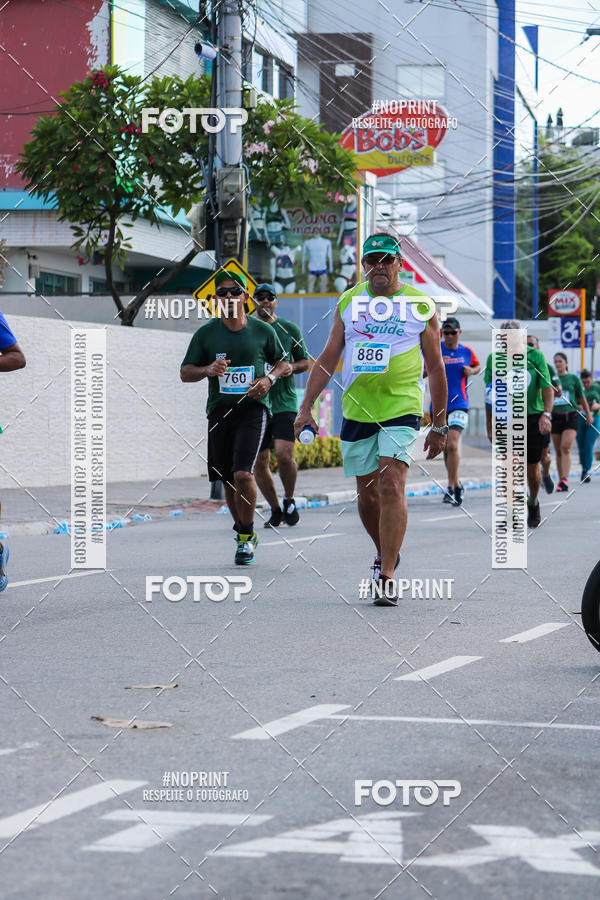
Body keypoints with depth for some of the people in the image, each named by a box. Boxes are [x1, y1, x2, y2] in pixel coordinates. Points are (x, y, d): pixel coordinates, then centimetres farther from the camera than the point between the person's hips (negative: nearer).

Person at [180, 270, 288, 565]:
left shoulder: (262, 331, 3)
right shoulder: (206, 333, 4)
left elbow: (282, 362, 16)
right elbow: (185, 372, 7)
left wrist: (269, 378, -4)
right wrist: (208, 370, -13)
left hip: (253, 408, -2)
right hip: (220, 409, 3)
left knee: (243, 474, -17)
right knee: (228, 480, 9)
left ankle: (247, 535, -1)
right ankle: (242, 531, 30)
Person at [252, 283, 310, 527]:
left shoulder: (289, 329, 6)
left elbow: (305, 362, 13)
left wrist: (291, 368, -8)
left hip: (285, 402, -2)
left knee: (284, 455, -16)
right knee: (259, 462, 1)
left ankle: (289, 500, 9)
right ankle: (275, 510, 18)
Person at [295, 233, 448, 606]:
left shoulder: (420, 305, 1)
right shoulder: (349, 302, 9)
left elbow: (436, 368, 5)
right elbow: (328, 359, 14)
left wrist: (439, 426, 4)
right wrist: (306, 407, 6)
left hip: (401, 409, -4)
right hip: (356, 411, 4)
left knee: (392, 485, -18)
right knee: (367, 494, 9)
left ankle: (387, 576, -18)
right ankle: (387, 555, 33)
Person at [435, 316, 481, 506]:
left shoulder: (467, 352, 6)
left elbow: (477, 366, 24)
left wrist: (472, 371, 1)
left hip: (459, 405, -2)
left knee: (452, 445, -18)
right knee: (445, 448, 9)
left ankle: (451, 488, -12)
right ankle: (457, 486, 26)